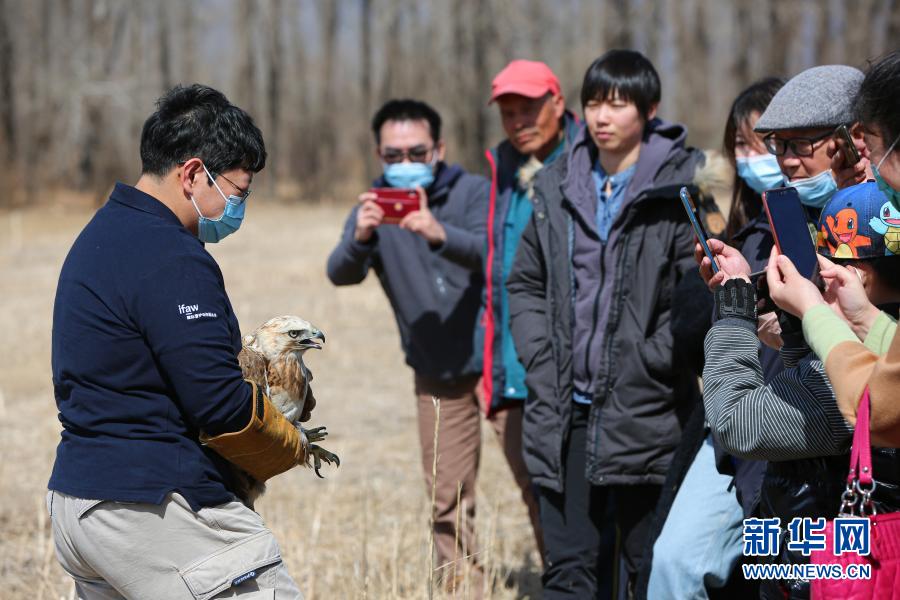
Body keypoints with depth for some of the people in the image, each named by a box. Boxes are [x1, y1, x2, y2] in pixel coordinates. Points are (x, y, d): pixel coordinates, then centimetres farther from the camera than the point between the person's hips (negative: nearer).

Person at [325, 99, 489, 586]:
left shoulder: (473, 192, -7)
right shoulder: (373, 208, 1)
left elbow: (488, 250, -26)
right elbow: (341, 272, -16)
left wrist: (439, 234, -47)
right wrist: (360, 238, -39)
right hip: (437, 376, 3)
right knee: (448, 498, 7)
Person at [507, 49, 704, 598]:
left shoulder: (679, 189, -7)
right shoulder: (557, 188, 9)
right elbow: (526, 283, 17)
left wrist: (647, 363, -14)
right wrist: (540, 358, 4)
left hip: (644, 414, -4)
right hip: (565, 413, 4)